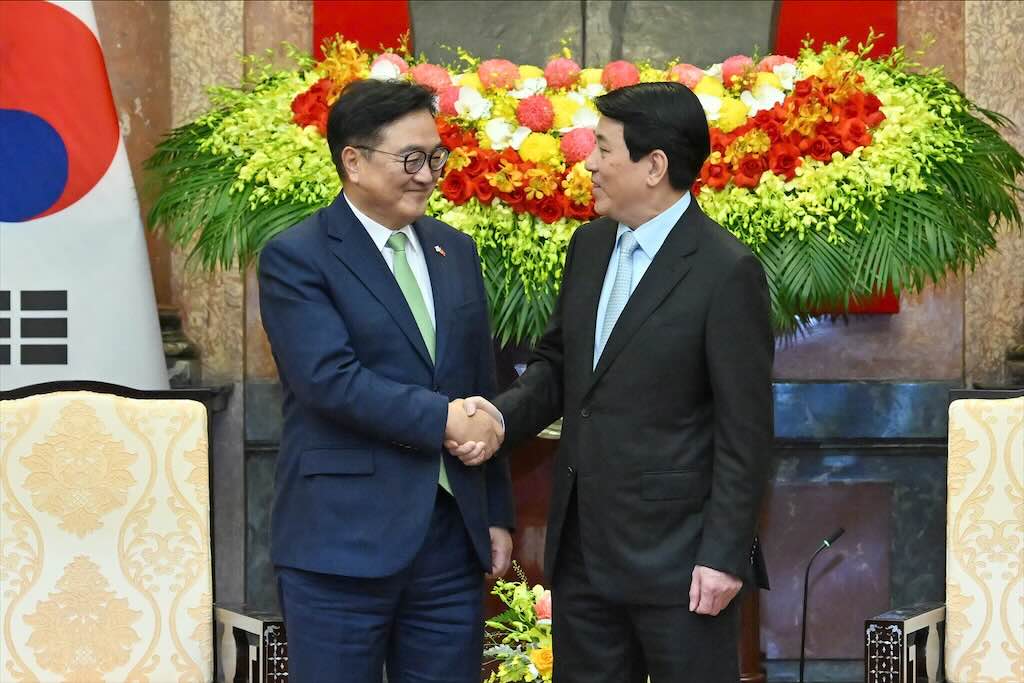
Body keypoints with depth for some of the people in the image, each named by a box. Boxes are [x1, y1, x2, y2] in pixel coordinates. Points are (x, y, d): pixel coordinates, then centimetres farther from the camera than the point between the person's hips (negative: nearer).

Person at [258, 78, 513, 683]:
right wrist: (443, 419, -17)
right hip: (342, 542, -5)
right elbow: (331, 379, -18)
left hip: (452, 536, 6)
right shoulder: (296, 258, -6)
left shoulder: (455, 251, 13)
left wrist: (497, 513, 14)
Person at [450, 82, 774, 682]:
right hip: (581, 548, 7)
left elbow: (746, 430, -14)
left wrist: (725, 555, -15)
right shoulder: (589, 245, 8)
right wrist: (504, 415, -3)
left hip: (676, 554, -7)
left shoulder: (726, 272, -14)